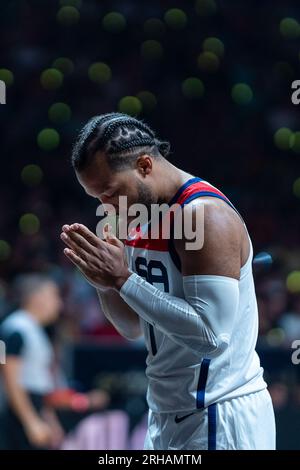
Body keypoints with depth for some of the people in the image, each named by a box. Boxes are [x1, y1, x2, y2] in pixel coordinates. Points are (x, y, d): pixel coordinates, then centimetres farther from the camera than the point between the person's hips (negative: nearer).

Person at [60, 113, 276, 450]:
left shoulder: (205, 215, -18)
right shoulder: (141, 219, 9)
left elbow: (211, 334, -27)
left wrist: (123, 279, -24)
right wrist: (106, 283, -5)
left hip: (218, 421, -8)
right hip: (167, 416, 8)